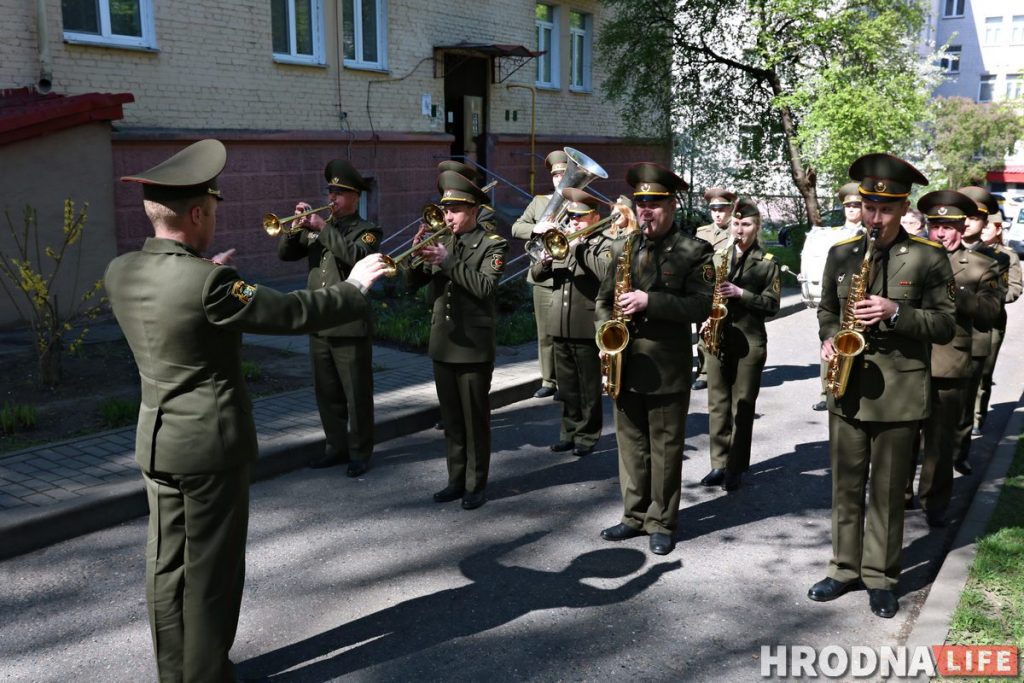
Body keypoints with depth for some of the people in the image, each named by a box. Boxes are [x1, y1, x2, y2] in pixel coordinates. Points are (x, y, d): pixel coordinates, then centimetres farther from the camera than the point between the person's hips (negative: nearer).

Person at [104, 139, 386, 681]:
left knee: (167, 562, 17)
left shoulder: (120, 272, -3)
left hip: (156, 440, 7)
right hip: (211, 443, -7)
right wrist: (353, 287, -3)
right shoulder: (209, 283, -24)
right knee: (211, 568, 8)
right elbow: (293, 312, -17)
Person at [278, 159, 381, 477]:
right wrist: (296, 227, -8)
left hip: (351, 327, -6)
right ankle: (336, 446, 27)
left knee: (357, 394, 2)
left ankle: (360, 452, 14)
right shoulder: (316, 228, 13)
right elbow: (285, 253, 8)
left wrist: (324, 228, -22)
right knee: (327, 393, 14)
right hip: (318, 325, 6)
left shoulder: (366, 230, -4)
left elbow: (357, 256, -25)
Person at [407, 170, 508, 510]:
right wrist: (418, 254, -12)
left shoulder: (492, 244, -6)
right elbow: (412, 283, 5)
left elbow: (485, 286, -21)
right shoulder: (441, 243, 10)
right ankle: (456, 480, 25)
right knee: (451, 419, 14)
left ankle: (476, 485, 15)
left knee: (475, 419, 4)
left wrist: (448, 261, -24)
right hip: (442, 344, 6)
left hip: (474, 346, -5)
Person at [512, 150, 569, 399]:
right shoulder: (538, 201, 12)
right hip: (542, 278, 4)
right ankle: (548, 380, 20)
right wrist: (535, 228, -10)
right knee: (545, 333, 9)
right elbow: (516, 228, 9)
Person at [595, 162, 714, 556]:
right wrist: (607, 328, -3)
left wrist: (650, 301, -22)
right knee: (631, 445, 13)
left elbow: (701, 305, -13)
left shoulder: (693, 251, -4)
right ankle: (635, 515, 26)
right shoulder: (623, 248, 12)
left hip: (667, 365, -5)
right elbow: (603, 298, 16)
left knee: (666, 448, 5)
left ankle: (662, 523, 16)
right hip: (624, 362, 5)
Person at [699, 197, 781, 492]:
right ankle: (719, 463, 16)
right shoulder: (717, 256, 10)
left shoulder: (767, 262, 1)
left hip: (749, 341, -3)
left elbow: (771, 304, -5)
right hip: (717, 338, 3)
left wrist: (740, 293, -16)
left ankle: (736, 468, 11)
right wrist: (703, 318, -4)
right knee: (717, 403, 7)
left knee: (743, 406, 3)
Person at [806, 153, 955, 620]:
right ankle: (844, 568, 25)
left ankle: (881, 577, 21)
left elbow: (945, 325, -5)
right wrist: (828, 339, -4)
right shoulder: (840, 253, 6)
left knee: (887, 491, 7)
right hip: (847, 387, 3)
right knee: (845, 486, 11)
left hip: (898, 392, -3)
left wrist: (895, 312, -20)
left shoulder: (928, 257, -5)